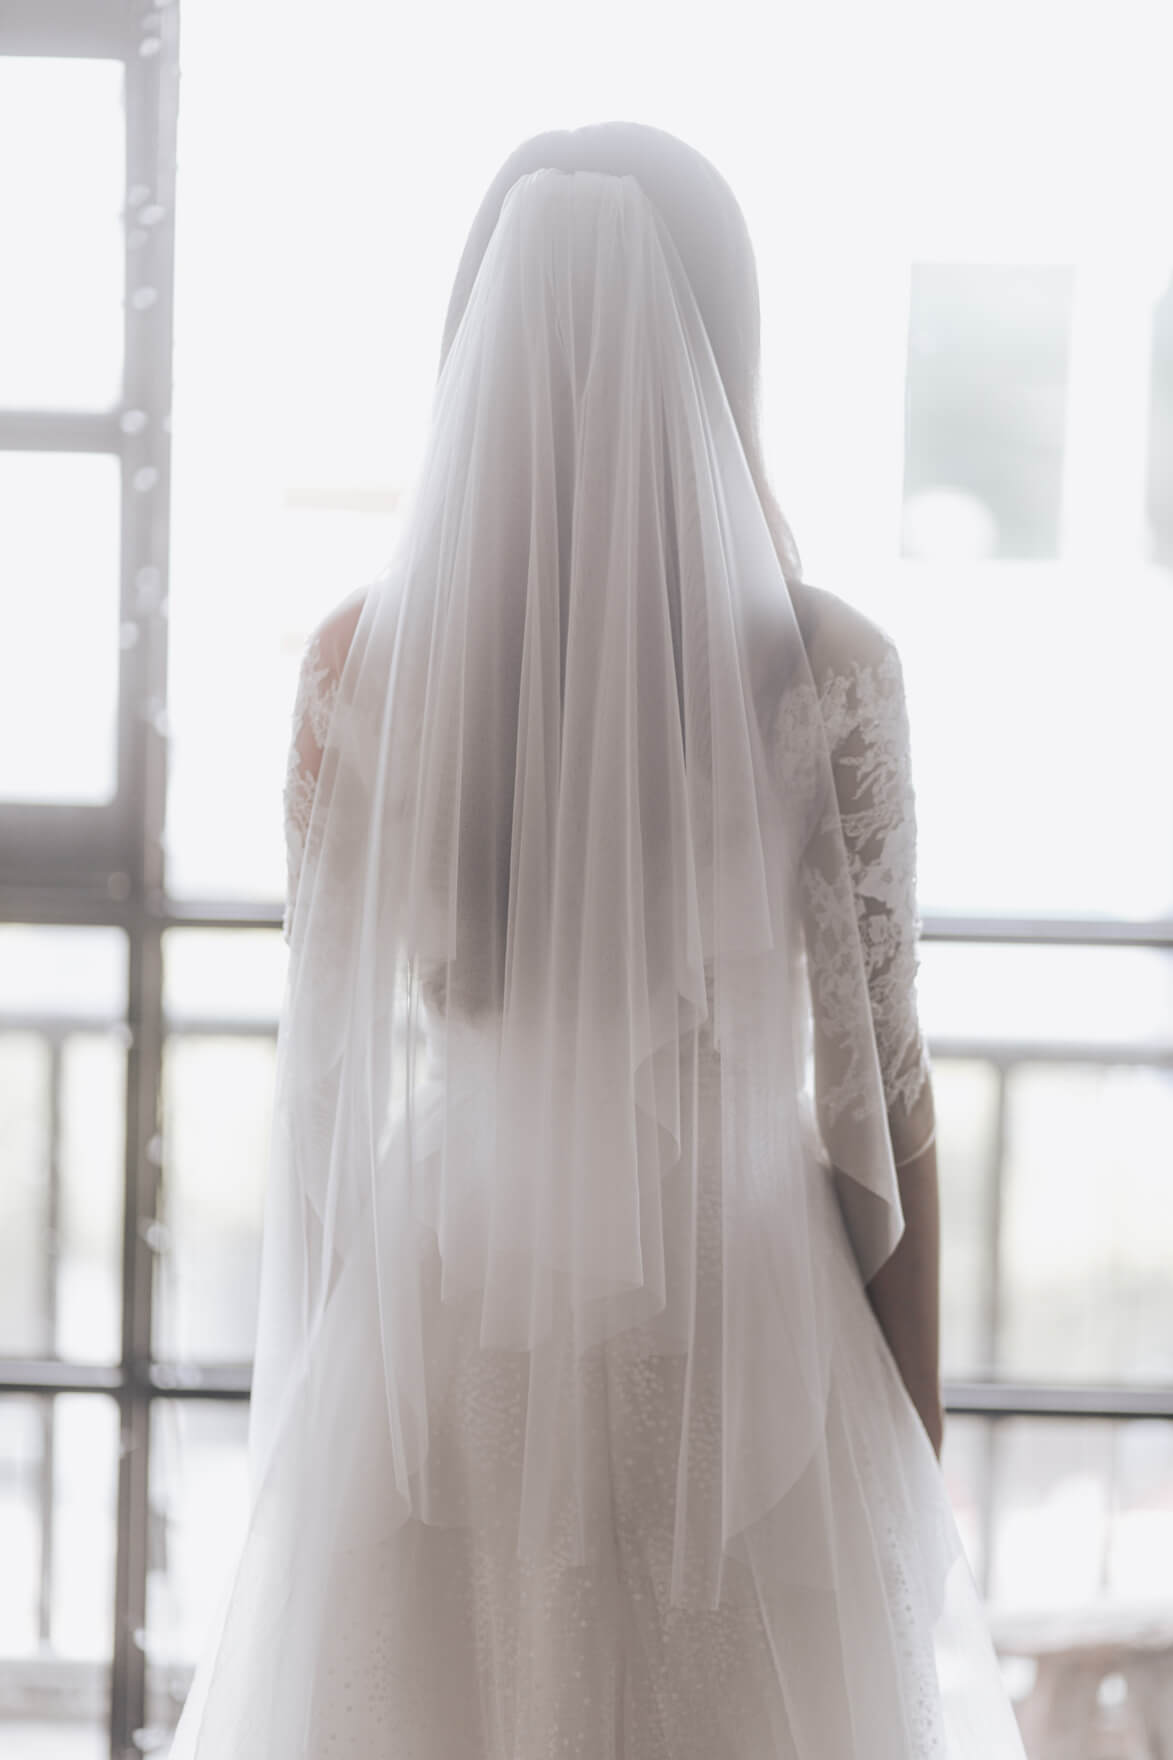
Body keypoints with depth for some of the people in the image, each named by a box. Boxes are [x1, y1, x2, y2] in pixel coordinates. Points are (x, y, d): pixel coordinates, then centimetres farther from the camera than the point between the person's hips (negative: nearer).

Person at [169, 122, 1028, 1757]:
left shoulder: (363, 661, -10)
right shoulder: (829, 674, -14)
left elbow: (327, 1071, -2)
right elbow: (876, 1085, -8)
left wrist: (319, 1381, 12)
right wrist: (915, 1449, 4)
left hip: (447, 1317, 1)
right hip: (742, 1327, -1)